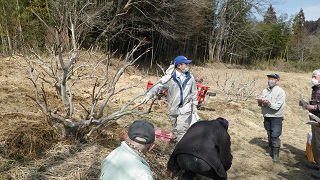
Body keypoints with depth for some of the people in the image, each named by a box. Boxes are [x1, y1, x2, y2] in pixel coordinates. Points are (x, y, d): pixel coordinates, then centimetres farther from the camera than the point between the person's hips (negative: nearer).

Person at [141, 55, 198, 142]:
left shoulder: (190, 77, -1)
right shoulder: (170, 77, -11)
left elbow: (194, 92, 9)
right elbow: (158, 86, -15)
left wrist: (194, 104, 10)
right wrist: (149, 95, -26)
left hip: (185, 109, 0)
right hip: (173, 108, 0)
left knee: (182, 129, -6)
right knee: (175, 128, 19)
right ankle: (175, 140, 42)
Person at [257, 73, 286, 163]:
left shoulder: (280, 91, -10)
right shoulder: (265, 91, 7)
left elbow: (277, 106, -17)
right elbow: (259, 103, 6)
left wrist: (269, 103, -31)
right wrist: (260, 101, -16)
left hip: (276, 117, -5)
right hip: (267, 116, 5)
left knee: (275, 136, -9)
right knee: (269, 135, 15)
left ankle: (276, 154, -2)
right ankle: (271, 150, 28)